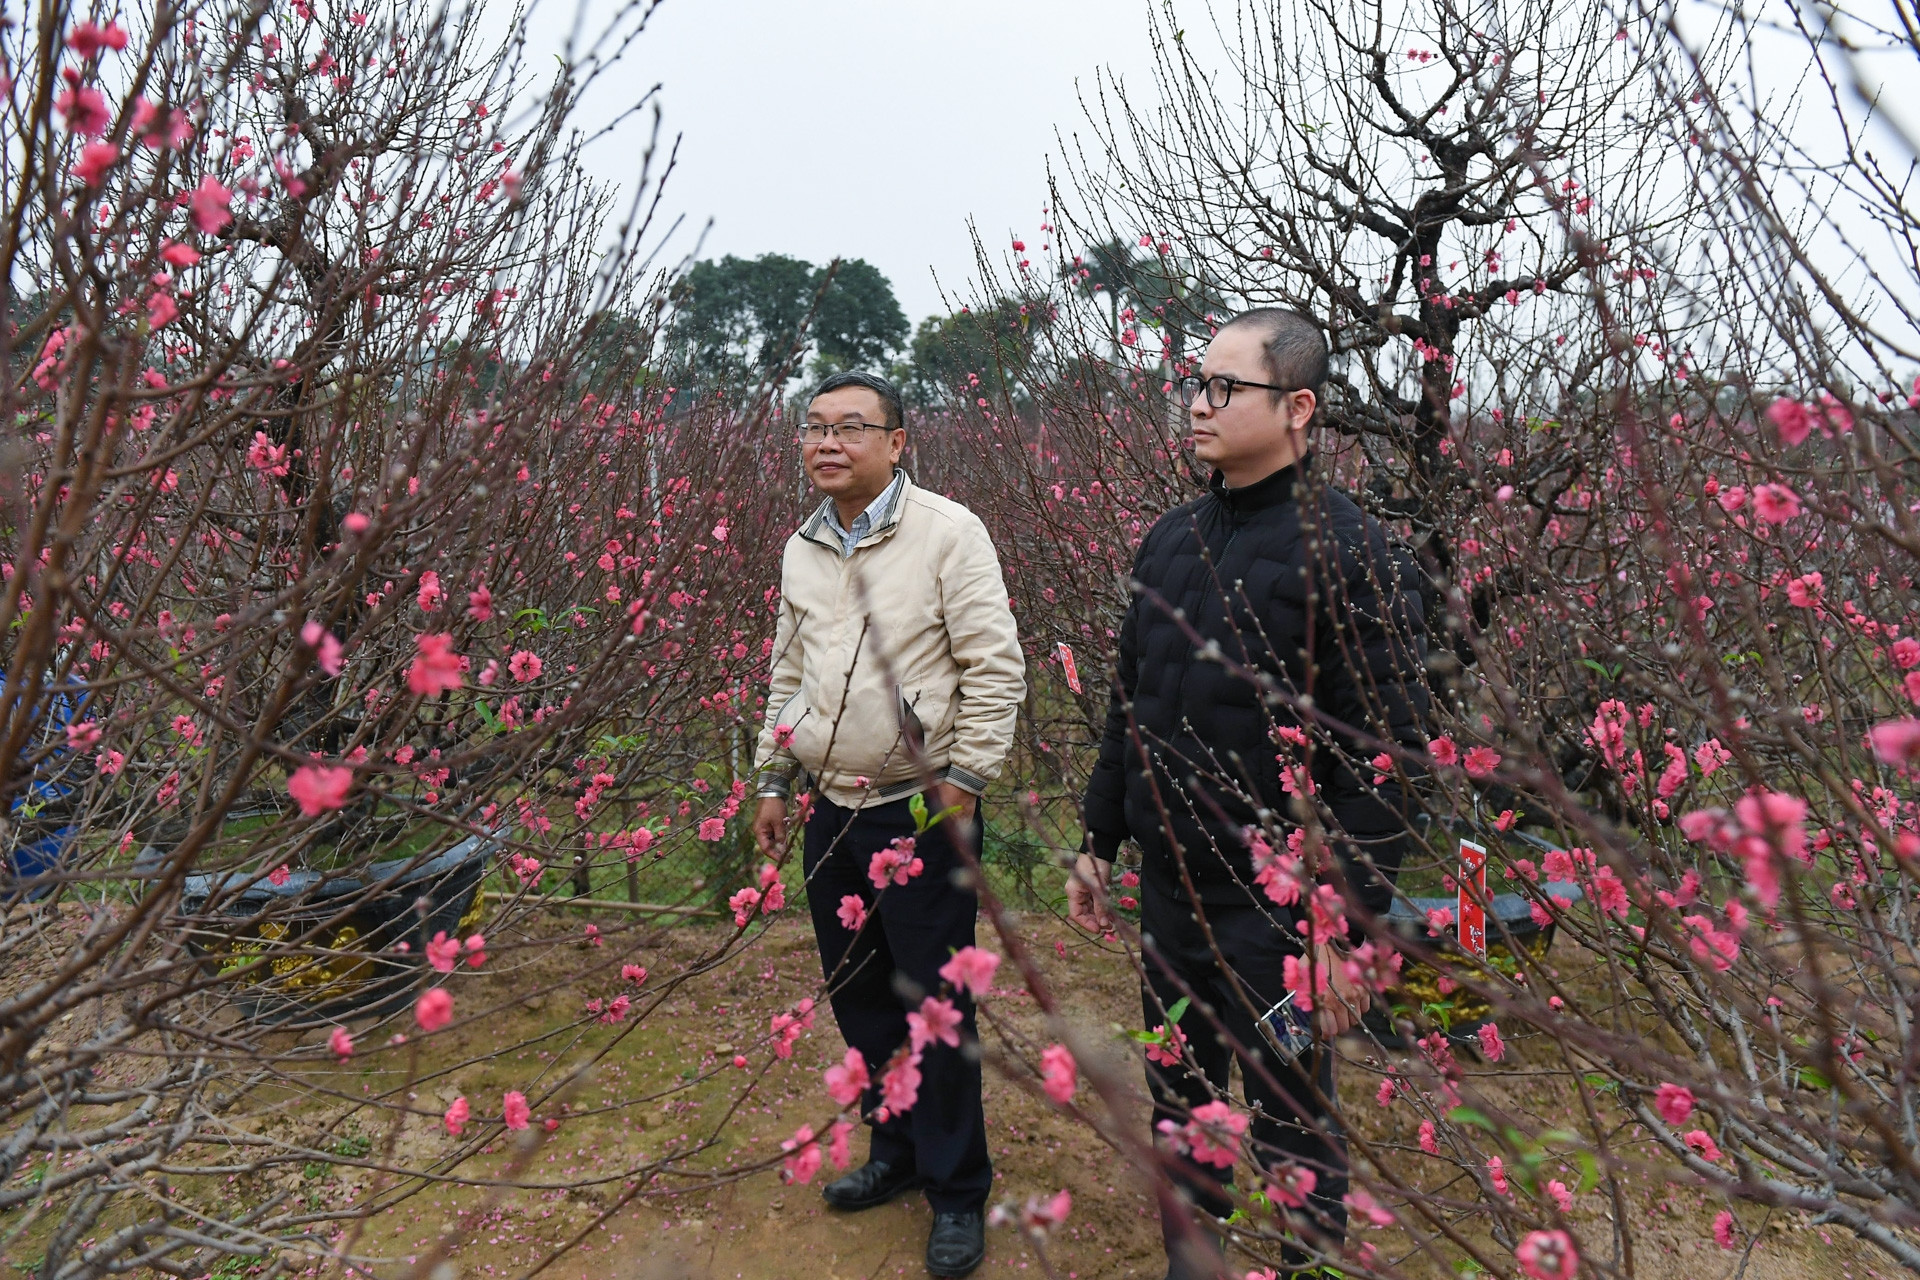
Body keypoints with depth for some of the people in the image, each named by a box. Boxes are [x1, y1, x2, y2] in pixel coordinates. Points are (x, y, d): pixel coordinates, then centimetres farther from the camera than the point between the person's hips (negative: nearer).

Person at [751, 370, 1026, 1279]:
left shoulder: (948, 532, -10)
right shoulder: (801, 549, 9)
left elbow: (996, 670, -11)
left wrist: (962, 782, -14)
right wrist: (773, 780, 17)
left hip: (922, 811, -6)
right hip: (831, 812, 6)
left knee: (935, 1005, 1)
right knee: (857, 997, 17)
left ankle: (959, 1192, 21)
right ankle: (896, 1149, 38)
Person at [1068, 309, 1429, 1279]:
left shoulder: (1352, 555, -14)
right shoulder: (1172, 540, 8)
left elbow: (1382, 759, -16)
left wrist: (1349, 927, -18)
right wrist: (1100, 843, 17)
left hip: (1275, 906, -6)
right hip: (1169, 889, 7)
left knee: (1290, 1126, 11)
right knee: (1176, 1102, 21)